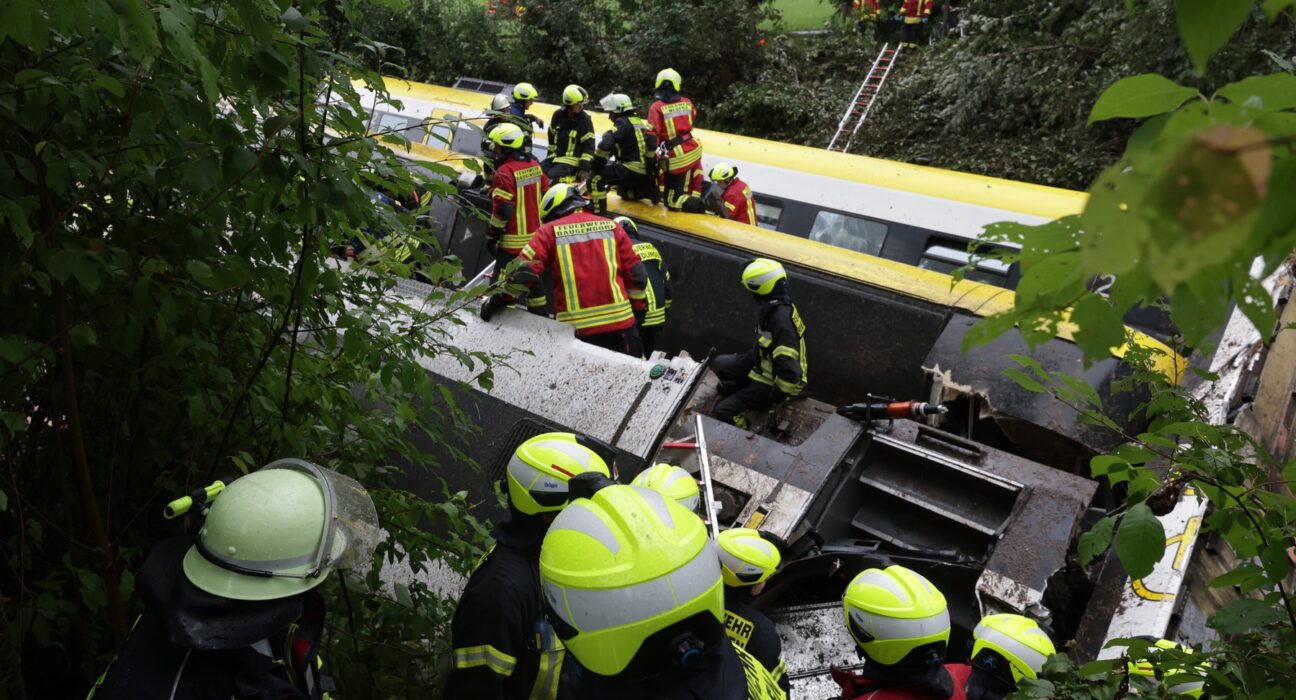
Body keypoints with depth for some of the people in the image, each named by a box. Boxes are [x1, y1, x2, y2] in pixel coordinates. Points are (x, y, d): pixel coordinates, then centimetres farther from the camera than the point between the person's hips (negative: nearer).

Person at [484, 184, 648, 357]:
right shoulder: (612, 227, 10)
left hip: (575, 329, -1)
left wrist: (498, 301, 9)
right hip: (621, 323, 2)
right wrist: (636, 310, 21)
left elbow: (523, 271, -5)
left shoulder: (549, 231, 4)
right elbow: (636, 275, 8)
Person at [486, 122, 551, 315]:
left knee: (504, 278, -3)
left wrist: (492, 236, -11)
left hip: (513, 239, -8)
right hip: (535, 234, 8)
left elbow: (503, 210, -20)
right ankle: (540, 313, 29)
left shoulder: (505, 172, -19)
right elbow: (545, 195, 12)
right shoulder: (534, 165, 5)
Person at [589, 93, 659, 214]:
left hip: (632, 170, -9)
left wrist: (597, 165, -8)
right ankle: (650, 191, 19)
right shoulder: (640, 122, 18)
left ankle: (599, 213, -17)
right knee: (623, 191, 36)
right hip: (647, 173, 9)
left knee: (596, 178, -11)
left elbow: (605, 145, -20)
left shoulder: (622, 123, -9)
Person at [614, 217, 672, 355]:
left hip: (639, 317, -7)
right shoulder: (651, 248, 15)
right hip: (657, 316, 7)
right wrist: (665, 308, 25)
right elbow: (667, 280, 16)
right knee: (650, 353, 19)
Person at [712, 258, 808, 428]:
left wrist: (776, 395, -23)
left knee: (724, 411, -15)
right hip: (765, 363, 9)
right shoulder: (773, 307, -5)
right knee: (720, 364, 20)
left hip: (772, 381, -9)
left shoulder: (781, 319, -35)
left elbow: (789, 368, -37)